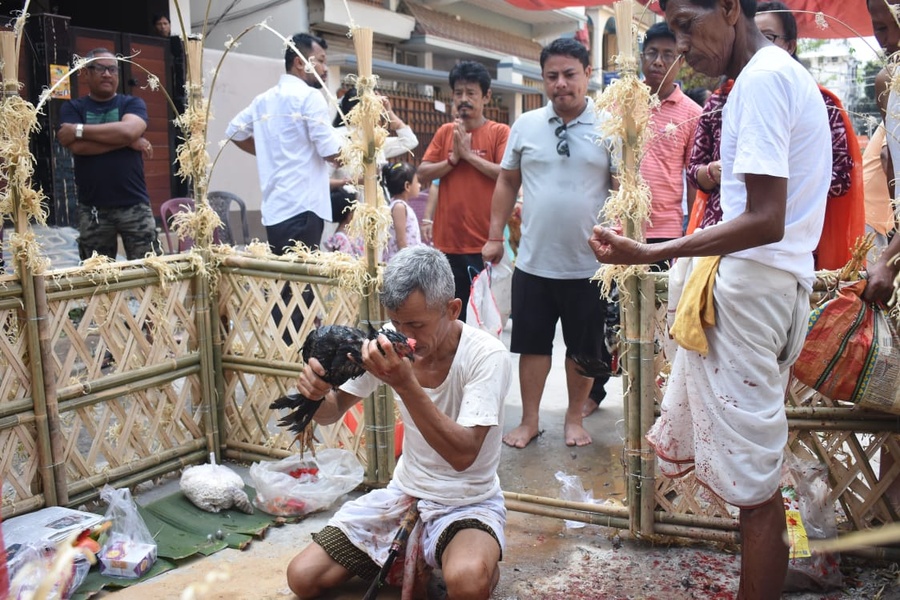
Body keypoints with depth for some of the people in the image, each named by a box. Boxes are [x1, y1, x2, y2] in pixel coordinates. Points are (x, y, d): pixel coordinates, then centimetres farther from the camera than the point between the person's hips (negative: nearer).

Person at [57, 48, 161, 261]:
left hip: (134, 205, 0)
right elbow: (77, 146, -10)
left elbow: (129, 130, -14)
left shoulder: (132, 104, 9)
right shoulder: (72, 108, 8)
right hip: (92, 209, 1)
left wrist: (80, 130, -10)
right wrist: (128, 141, -11)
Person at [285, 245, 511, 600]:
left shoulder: (487, 356, -22)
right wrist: (317, 392, -24)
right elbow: (332, 412, 1)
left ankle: (482, 563, 1)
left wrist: (406, 385, -40)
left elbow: (463, 455, -30)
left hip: (468, 503, -4)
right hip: (404, 493, 5)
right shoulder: (390, 344, -8)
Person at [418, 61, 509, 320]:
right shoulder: (445, 132, 11)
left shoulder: (500, 132, -2)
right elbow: (423, 173, 6)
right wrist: (453, 158, -8)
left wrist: (469, 154, -13)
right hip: (447, 240, 4)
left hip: (484, 243, -4)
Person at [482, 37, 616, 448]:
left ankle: (574, 419, 29)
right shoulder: (525, 125, 4)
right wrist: (495, 236, 7)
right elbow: (507, 182, 10)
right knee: (532, 344, 10)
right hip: (533, 261, 2)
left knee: (583, 348, 11)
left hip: (589, 263, -1)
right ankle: (530, 420, 25)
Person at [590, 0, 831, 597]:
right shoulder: (784, 72, 17)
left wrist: (651, 254, -25)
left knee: (754, 483, -2)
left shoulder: (761, 78, -14)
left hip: (750, 286, -10)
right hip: (776, 280, 10)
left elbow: (765, 221, -23)